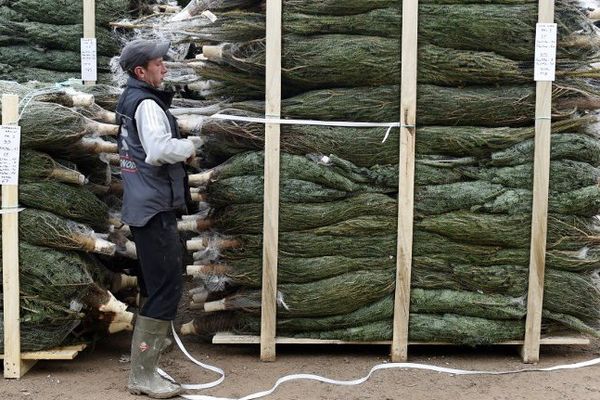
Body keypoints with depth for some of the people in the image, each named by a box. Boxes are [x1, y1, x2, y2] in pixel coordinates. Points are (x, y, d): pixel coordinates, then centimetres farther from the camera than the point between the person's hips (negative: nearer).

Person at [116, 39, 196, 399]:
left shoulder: (131, 100, 17)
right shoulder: (147, 104, -14)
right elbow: (161, 150, -28)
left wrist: (180, 152, 8)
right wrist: (188, 147, -10)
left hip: (146, 207, 11)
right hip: (155, 209, -11)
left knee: (156, 287, 17)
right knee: (167, 289, -9)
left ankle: (144, 369, 26)